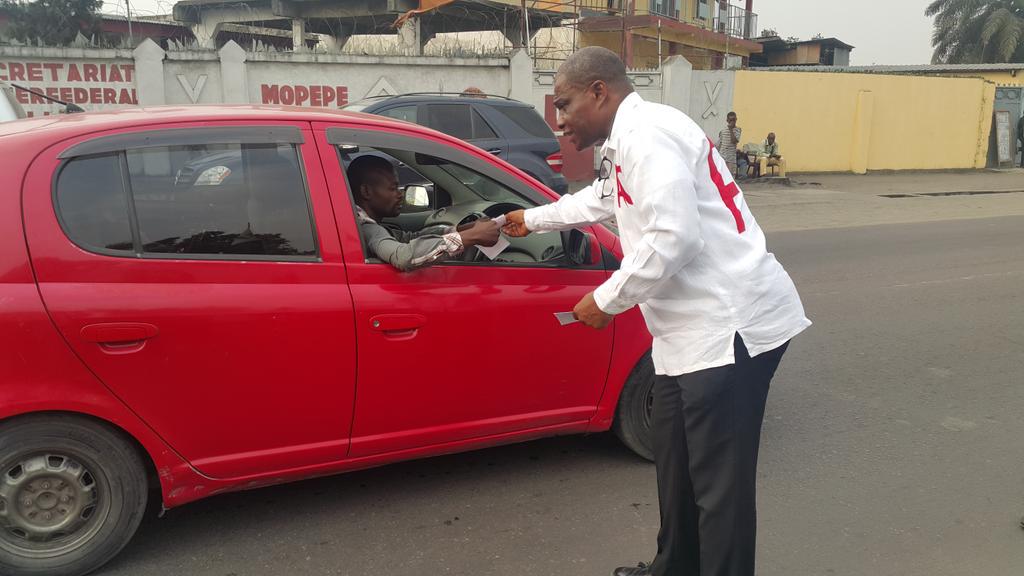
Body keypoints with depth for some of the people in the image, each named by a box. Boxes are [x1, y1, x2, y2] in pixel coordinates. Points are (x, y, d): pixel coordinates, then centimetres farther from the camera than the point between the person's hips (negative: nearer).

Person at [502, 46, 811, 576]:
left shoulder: (645, 133, -15)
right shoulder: (626, 141, 19)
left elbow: (673, 236, -26)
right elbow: (601, 199, 39)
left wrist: (605, 300, -13)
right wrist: (531, 220, 52)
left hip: (729, 324, -11)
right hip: (694, 329, 11)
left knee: (718, 482, -3)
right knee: (675, 461, 21)